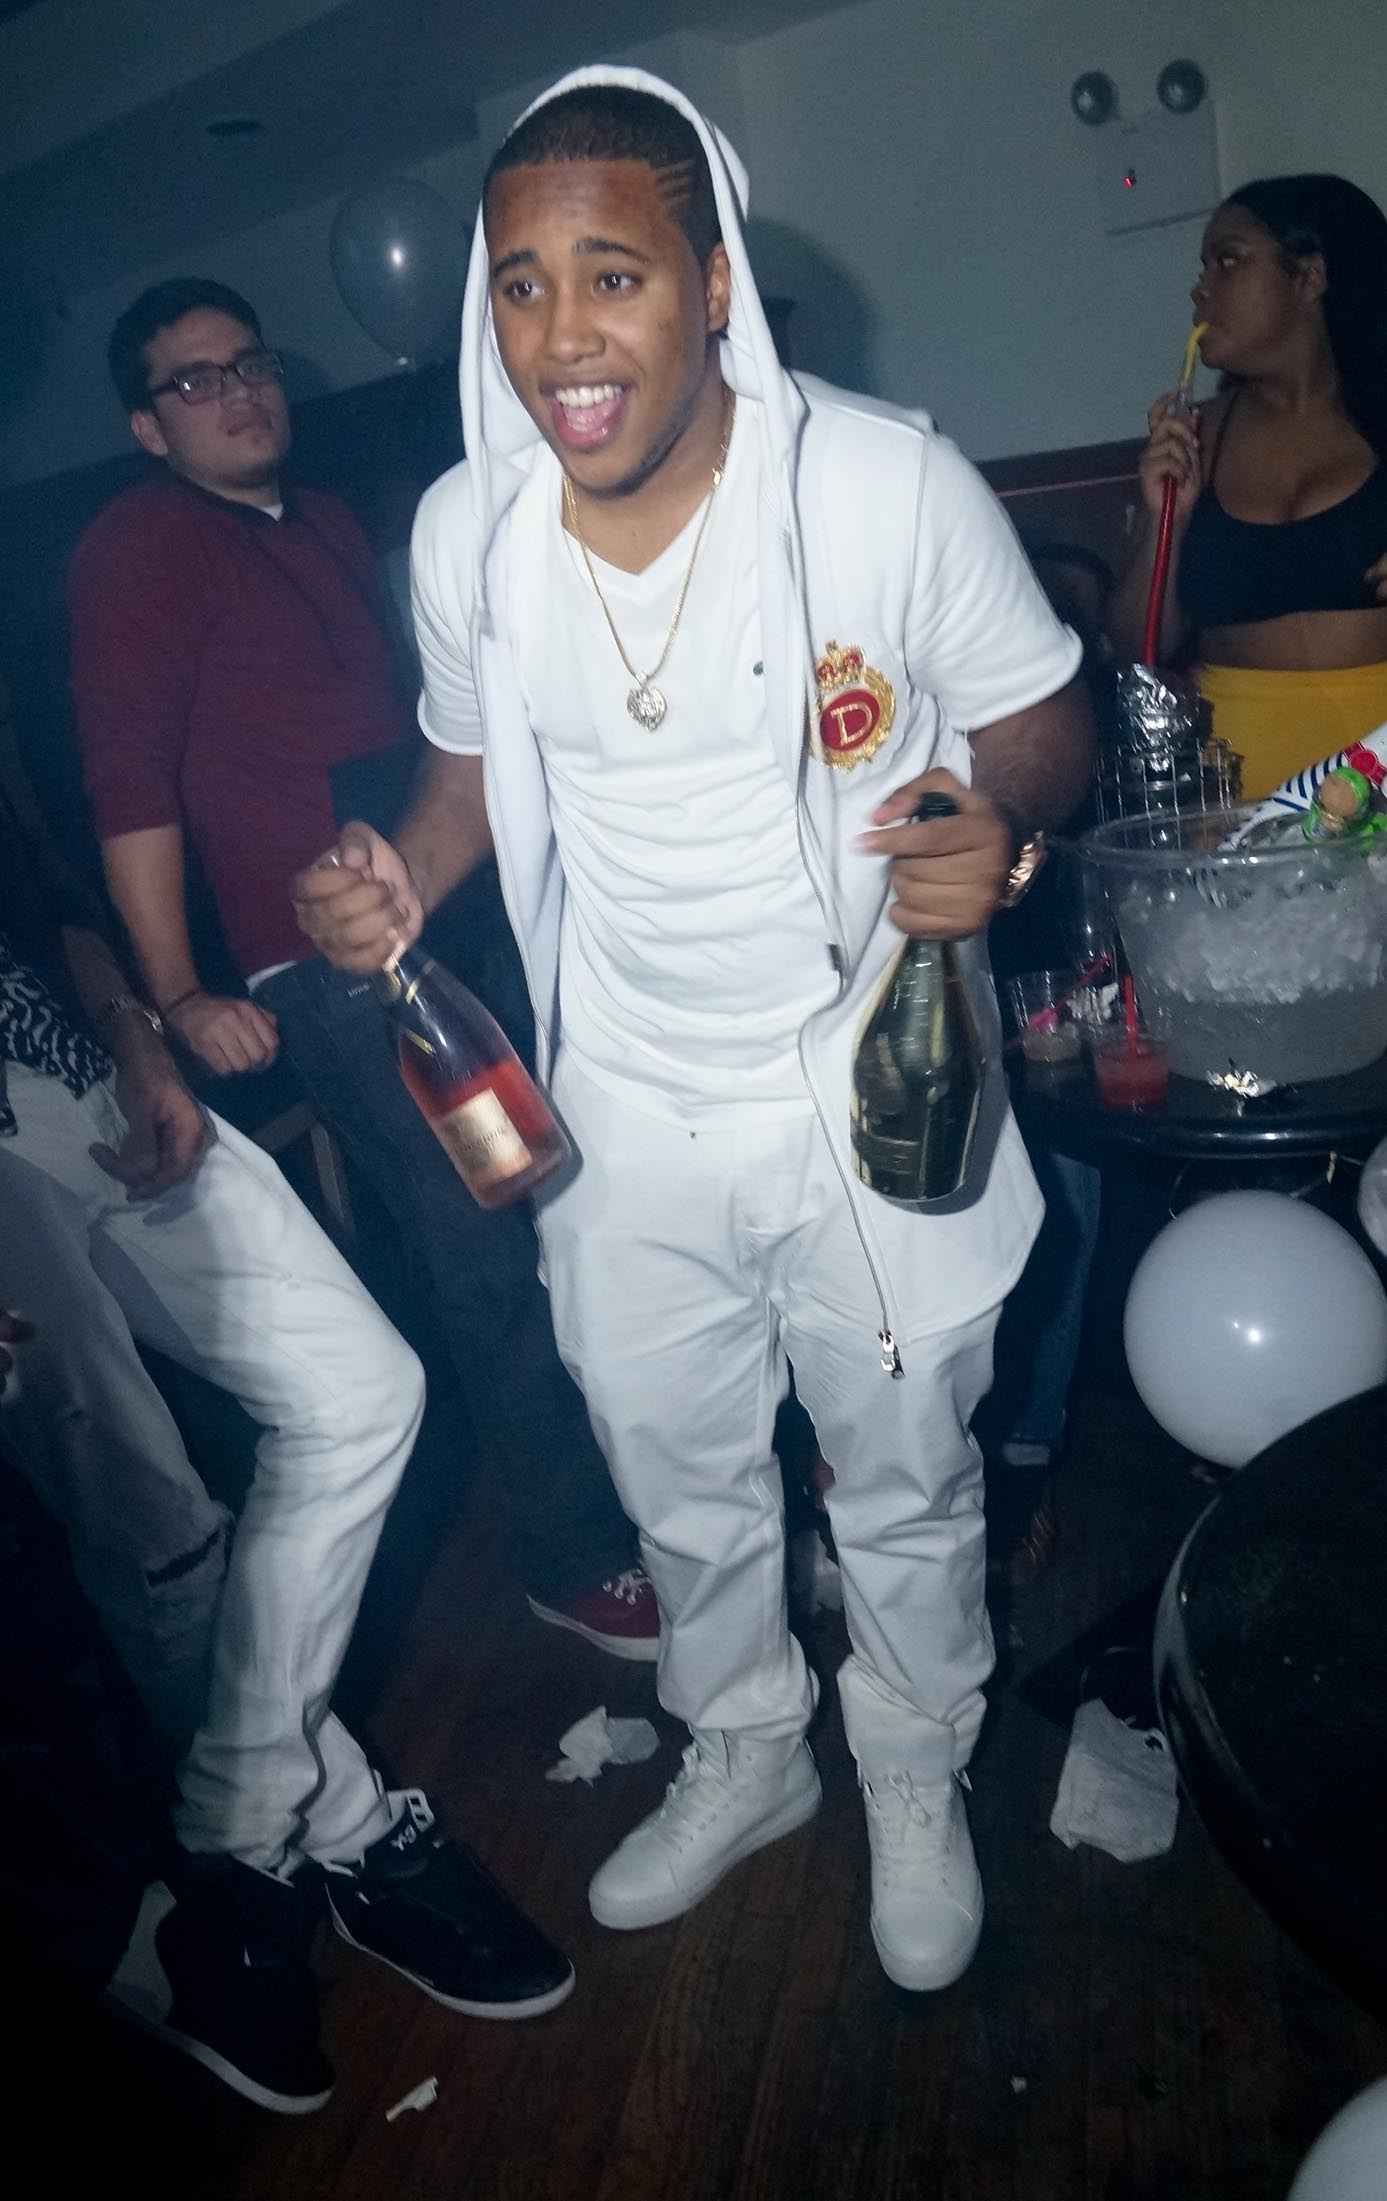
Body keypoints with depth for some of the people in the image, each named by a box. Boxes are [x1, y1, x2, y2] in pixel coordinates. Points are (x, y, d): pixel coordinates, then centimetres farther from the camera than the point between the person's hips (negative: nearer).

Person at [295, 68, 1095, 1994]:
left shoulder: (889, 483, -17)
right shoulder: (463, 530, -6)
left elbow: (1040, 721, -6)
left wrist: (997, 820, -29)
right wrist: (405, 878, -11)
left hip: (870, 1090, -3)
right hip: (626, 1101, 4)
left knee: (904, 1485, 17)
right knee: (679, 1481, 22)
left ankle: (918, 1782, 49)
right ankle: (743, 1757, 53)